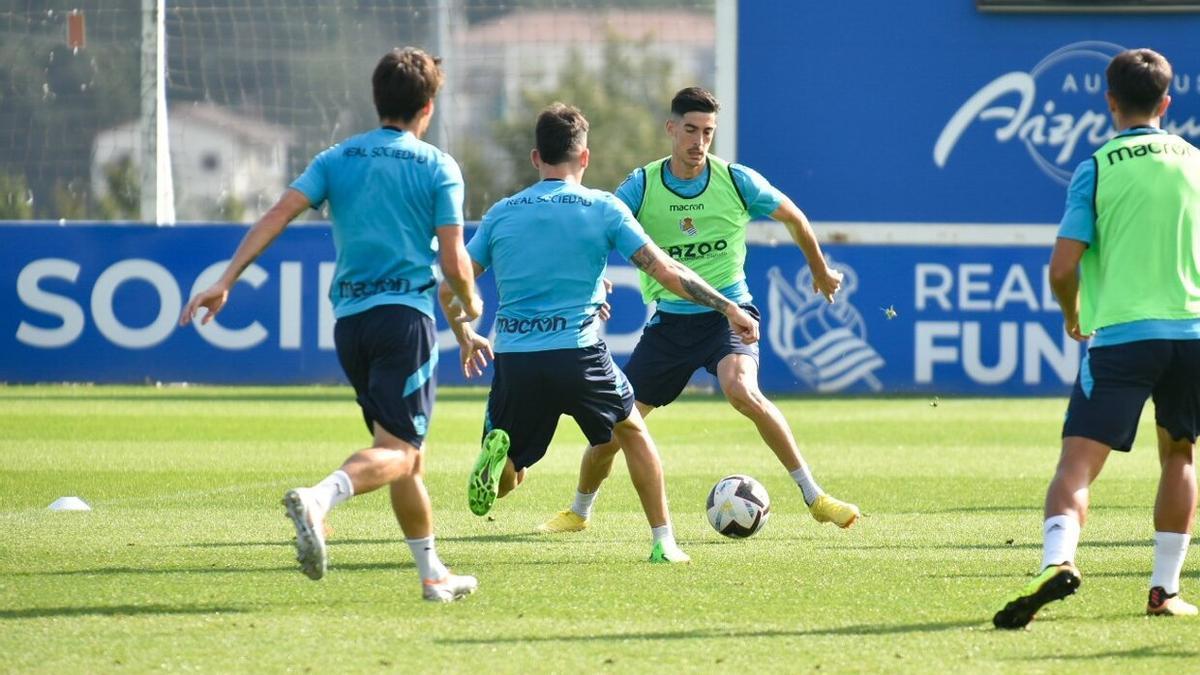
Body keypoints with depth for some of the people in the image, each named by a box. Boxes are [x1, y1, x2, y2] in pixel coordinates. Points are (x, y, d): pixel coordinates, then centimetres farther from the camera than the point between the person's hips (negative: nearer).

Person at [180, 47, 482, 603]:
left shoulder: (337, 159, 11)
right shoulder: (438, 167, 0)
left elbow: (279, 214, -2)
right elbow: (454, 264, -5)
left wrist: (225, 281, -6)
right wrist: (469, 304, 16)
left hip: (349, 320, 5)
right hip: (406, 313, -5)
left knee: (406, 452, 16)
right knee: (397, 451, -12)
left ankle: (433, 575, 20)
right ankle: (318, 499, -41)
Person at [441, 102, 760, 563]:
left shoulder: (501, 213, 10)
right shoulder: (603, 209, 2)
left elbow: (450, 288, 11)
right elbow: (666, 272, -2)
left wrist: (465, 339, 29)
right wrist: (728, 308, 7)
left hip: (513, 358, 2)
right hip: (578, 353, -1)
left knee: (506, 480, 16)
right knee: (632, 430, 26)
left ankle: (496, 450, -20)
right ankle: (663, 541, 21)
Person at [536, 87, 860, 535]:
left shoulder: (736, 181, -6)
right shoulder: (641, 186, -5)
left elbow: (793, 218, 11)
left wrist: (821, 272, 23)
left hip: (726, 313, -2)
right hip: (669, 321, 2)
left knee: (742, 391, -31)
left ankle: (814, 498, -23)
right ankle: (578, 511, 28)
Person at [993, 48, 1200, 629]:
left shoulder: (1096, 169, -1)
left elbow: (1063, 266, -6)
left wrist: (1073, 315, 14)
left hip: (1120, 335, -3)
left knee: (1078, 464, -9)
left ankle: (1058, 560, -34)